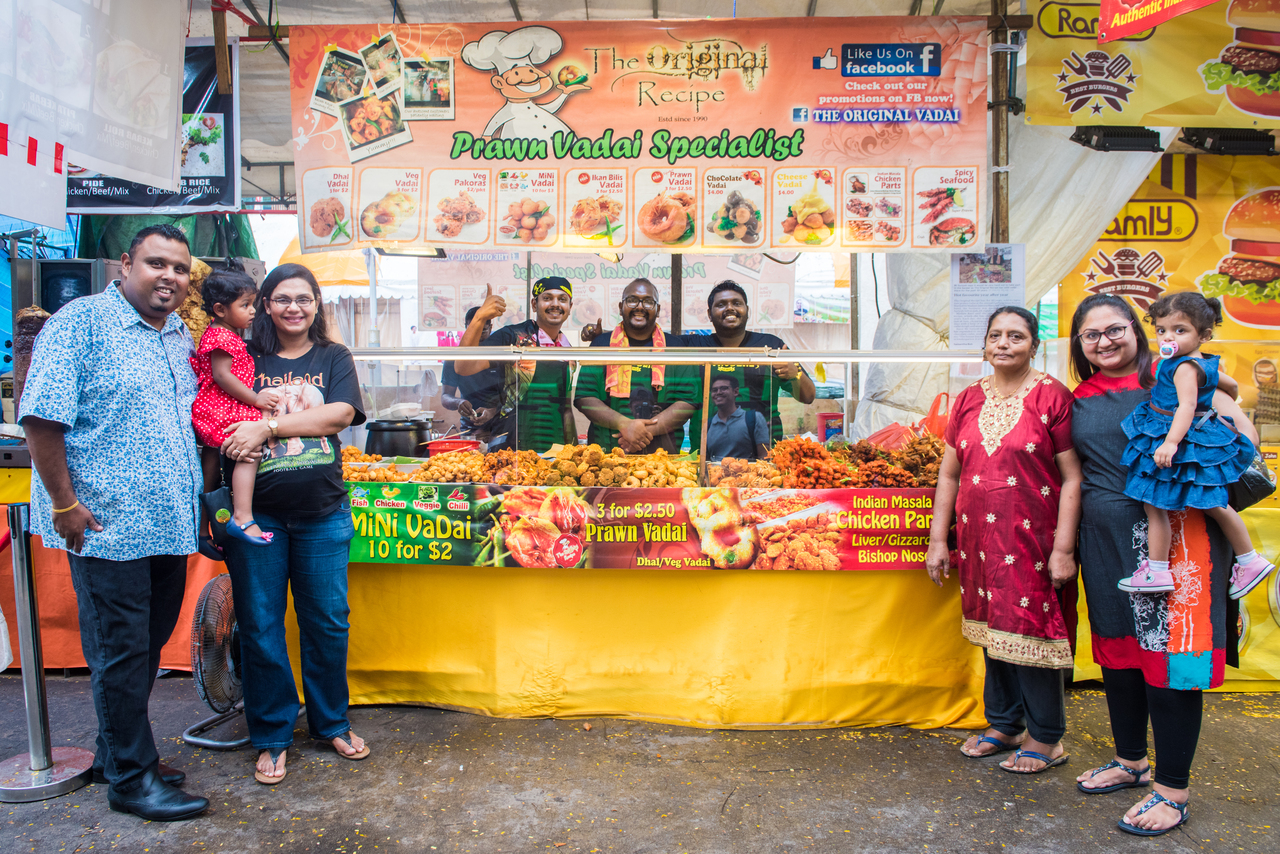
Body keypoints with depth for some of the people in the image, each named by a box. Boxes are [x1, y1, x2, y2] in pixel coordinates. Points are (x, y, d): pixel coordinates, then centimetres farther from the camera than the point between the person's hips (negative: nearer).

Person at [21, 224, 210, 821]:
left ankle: (115, 755, 34)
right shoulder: (80, 322, -10)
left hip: (169, 525, 8)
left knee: (149, 645, 17)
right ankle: (132, 778, 17)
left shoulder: (179, 336, 13)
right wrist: (64, 505, -15)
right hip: (107, 526, -7)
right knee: (120, 653, 3)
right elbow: (41, 418, -14)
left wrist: (193, 497, 13)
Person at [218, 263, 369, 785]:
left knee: (327, 621, 8)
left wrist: (268, 425, -17)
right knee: (259, 626, 5)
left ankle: (331, 723, 27)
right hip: (257, 512, 0)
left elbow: (341, 414, -9)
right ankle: (272, 736, 22)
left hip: (322, 512, 0)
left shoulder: (333, 358, 7)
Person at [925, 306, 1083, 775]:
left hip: (1032, 539, -5)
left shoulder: (1052, 396, -5)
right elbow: (949, 474, 11)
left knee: (1030, 630, 1)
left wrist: (1063, 548, -12)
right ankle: (1004, 724, 29)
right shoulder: (968, 400, 9)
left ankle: (1045, 736, 18)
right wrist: (937, 541, 8)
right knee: (992, 628, 13)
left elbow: (1072, 477, -7)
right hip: (978, 539, 5)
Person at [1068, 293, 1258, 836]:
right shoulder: (1081, 398, 12)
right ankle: (1130, 761, 32)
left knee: (1168, 653, -3)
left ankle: (1173, 789, 10)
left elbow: (1242, 427, -4)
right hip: (1105, 540, 6)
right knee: (1116, 649, 14)